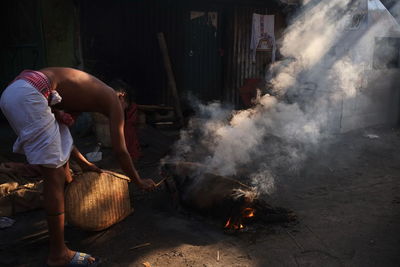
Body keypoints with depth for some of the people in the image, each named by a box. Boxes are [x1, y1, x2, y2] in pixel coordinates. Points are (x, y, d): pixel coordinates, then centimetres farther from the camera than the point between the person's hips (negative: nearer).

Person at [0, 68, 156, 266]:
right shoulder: (114, 100, 6)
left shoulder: (88, 92, 28)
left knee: (60, 161, 22)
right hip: (27, 95, -10)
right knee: (54, 175, -6)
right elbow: (120, 151, 4)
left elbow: (59, 137, 31)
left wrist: (84, 163, 37)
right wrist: (139, 182, 17)